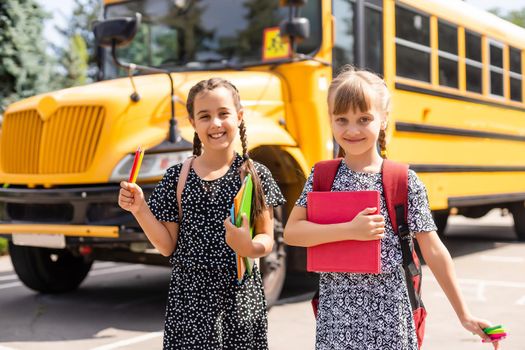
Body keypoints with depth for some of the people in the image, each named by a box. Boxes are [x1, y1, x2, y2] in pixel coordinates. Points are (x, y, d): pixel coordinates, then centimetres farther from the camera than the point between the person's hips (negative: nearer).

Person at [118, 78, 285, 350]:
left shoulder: (256, 175, -1)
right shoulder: (177, 177, 0)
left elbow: (267, 239, 0)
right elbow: (168, 246, 1)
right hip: (189, 297, 0)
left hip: (241, 296, 0)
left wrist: (250, 247, -21)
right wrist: (139, 209, -11)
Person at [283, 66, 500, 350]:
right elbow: (291, 232, -7)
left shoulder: (405, 181, -6)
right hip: (335, 310, 1)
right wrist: (350, 230, -18)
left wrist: (463, 314, 1)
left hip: (388, 311, -1)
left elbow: (433, 251, -1)